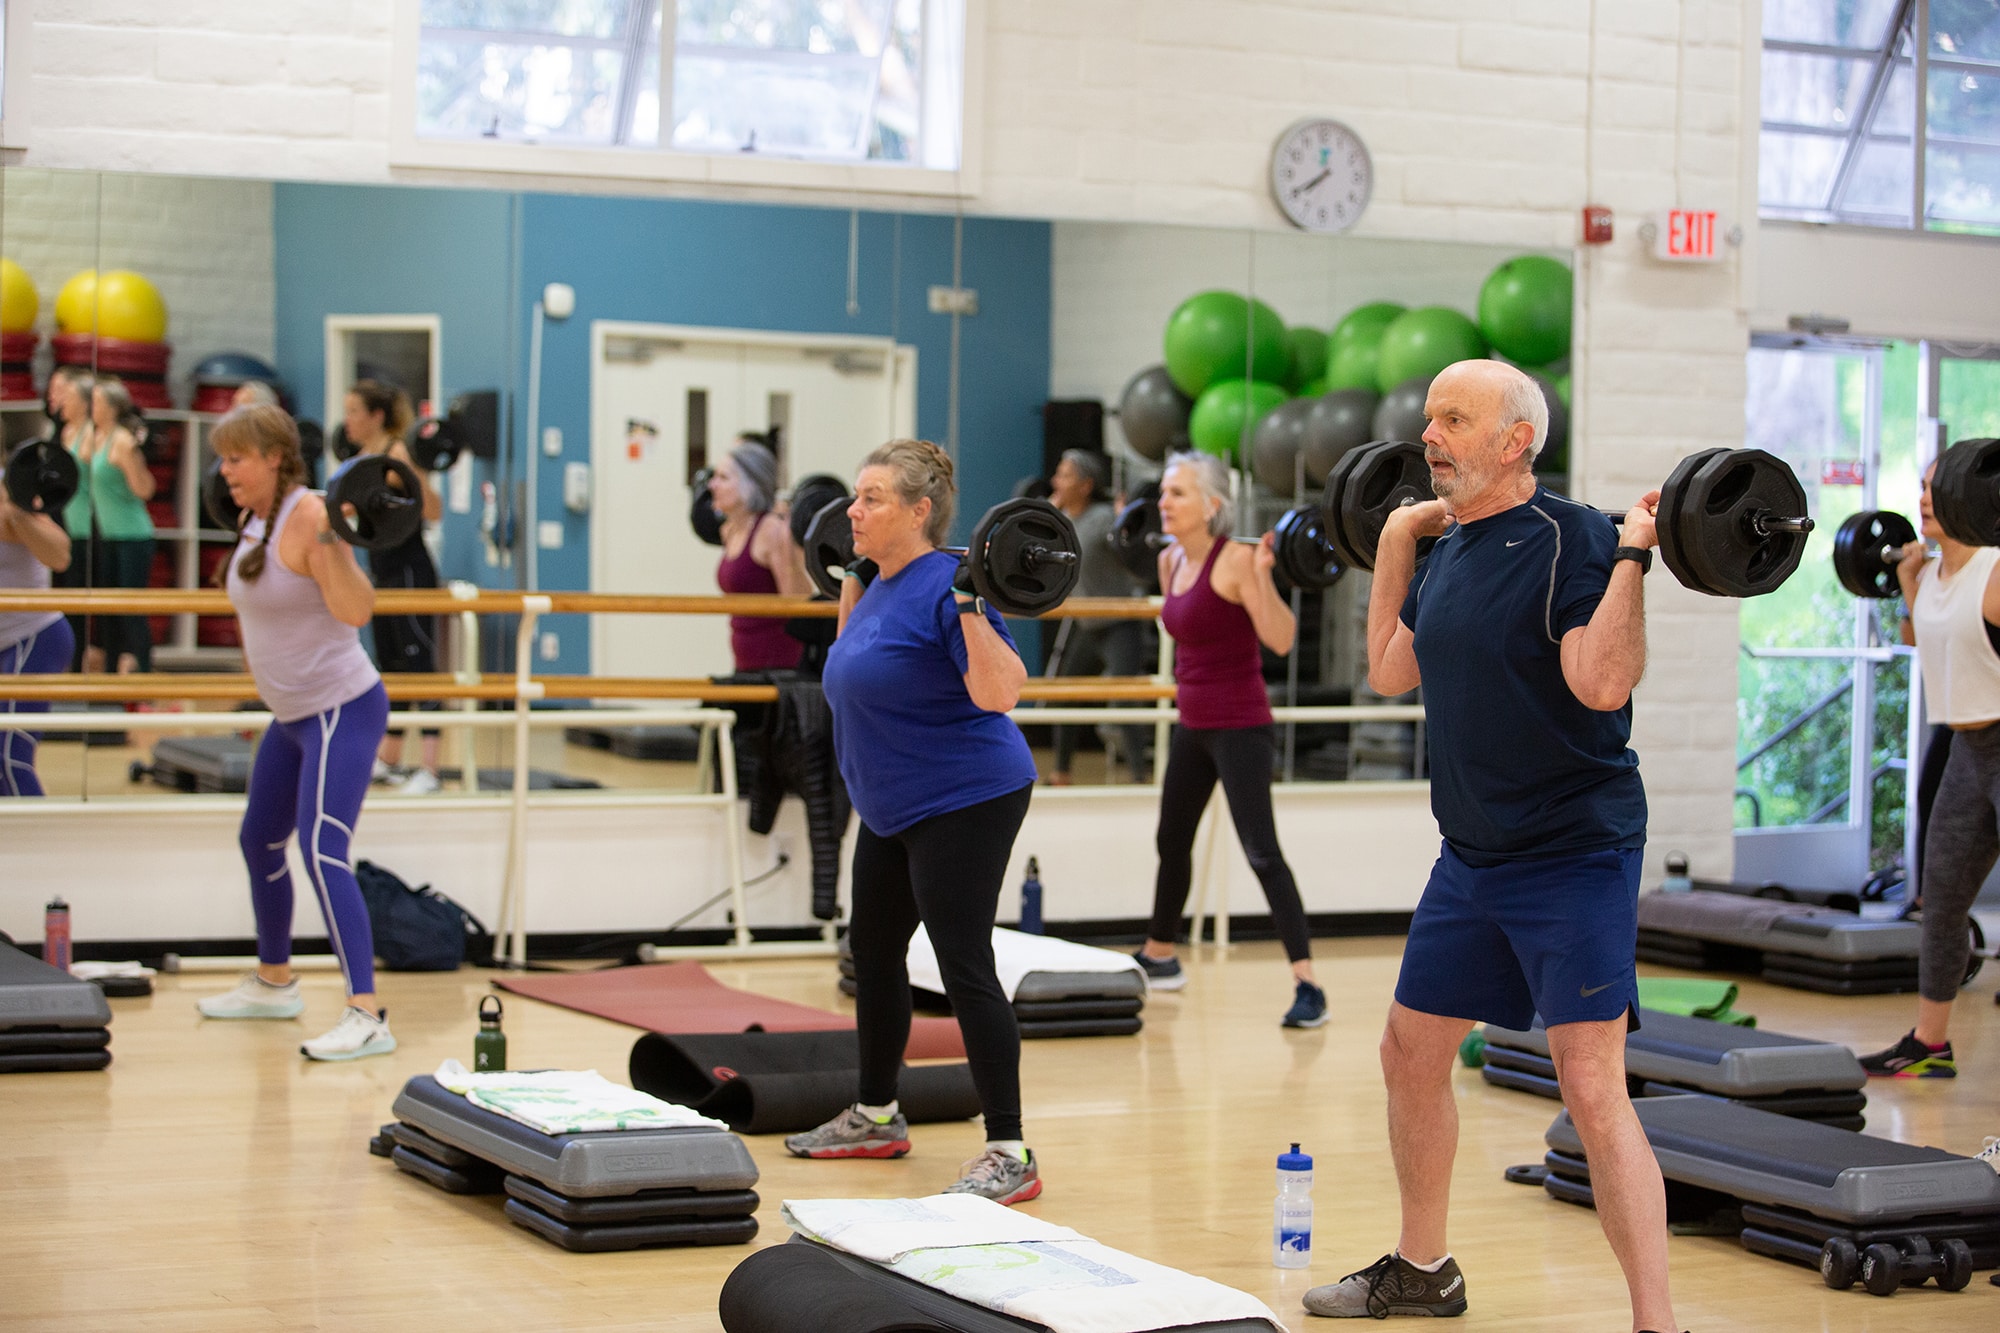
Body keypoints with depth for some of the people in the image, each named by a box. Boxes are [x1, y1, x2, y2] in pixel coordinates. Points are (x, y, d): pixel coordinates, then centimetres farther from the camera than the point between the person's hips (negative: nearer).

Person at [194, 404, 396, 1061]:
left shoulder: (309, 517, -19)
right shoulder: (258, 521, 8)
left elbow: (354, 610, -28)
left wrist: (333, 538, -36)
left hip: (342, 710, -10)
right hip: (292, 715, 10)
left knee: (322, 852, -21)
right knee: (260, 843, 22)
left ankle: (367, 1016, -25)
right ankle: (273, 983, 42)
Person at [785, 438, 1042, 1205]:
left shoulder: (944, 587, -20)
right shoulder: (884, 585, 8)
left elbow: (998, 693, -28)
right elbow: (859, 667, 25)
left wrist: (970, 604, -35)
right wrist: (850, 584, 21)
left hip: (963, 803, -11)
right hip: (894, 810, 11)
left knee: (964, 968, -12)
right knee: (873, 949, 20)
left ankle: (1009, 1156, -9)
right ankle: (876, 1118, 37)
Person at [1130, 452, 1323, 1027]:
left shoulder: (1235, 560, -17)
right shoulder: (1173, 560, 8)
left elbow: (1281, 638, -27)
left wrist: (1263, 573, -35)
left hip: (1239, 726, -9)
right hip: (1193, 725, 9)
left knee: (1262, 852, -15)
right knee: (1171, 843, 22)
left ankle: (1308, 986, -15)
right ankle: (1158, 958, 41)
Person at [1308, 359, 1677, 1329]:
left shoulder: (1569, 539, -16)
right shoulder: (1450, 548, 9)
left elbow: (1602, 683, -27)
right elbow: (1390, 672, 19)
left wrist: (1631, 557, -28)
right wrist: (1393, 544, 20)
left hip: (1574, 855, -9)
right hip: (1471, 856, 9)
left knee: (1591, 1087, -14)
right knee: (1410, 1055, 17)